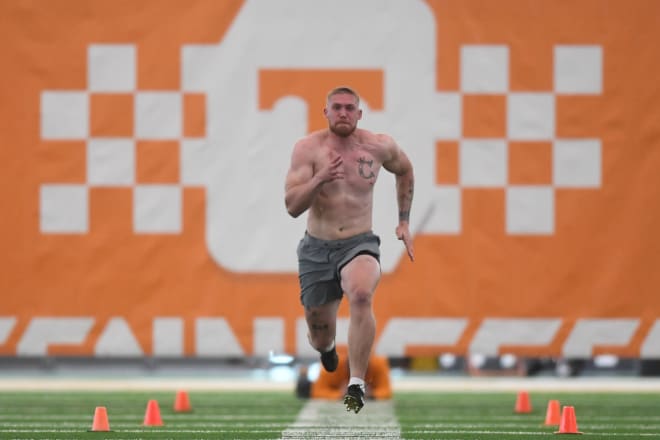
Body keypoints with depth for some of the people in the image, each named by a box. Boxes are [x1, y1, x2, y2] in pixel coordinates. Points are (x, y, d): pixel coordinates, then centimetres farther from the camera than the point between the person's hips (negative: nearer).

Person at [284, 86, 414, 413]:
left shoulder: (379, 146, -3)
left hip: (359, 244, -1)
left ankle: (357, 384, -31)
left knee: (361, 294, -36)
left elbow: (404, 170, 21)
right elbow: (292, 207, -15)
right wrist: (319, 179, -33)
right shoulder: (308, 148, -9)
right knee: (320, 339, 11)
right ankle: (326, 346, 53)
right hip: (316, 248, 1)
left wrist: (404, 222, 17)